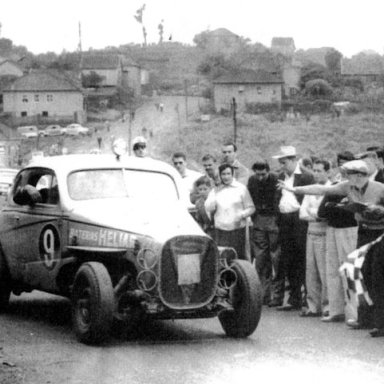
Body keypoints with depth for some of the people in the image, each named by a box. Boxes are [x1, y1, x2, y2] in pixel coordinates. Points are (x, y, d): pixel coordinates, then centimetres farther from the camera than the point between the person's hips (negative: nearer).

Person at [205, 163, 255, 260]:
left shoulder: (241, 188, 6)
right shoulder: (215, 190, 12)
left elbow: (251, 208, 6)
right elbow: (208, 208, 5)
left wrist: (242, 215, -12)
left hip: (237, 229, -2)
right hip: (220, 230, 2)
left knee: (239, 258, -3)